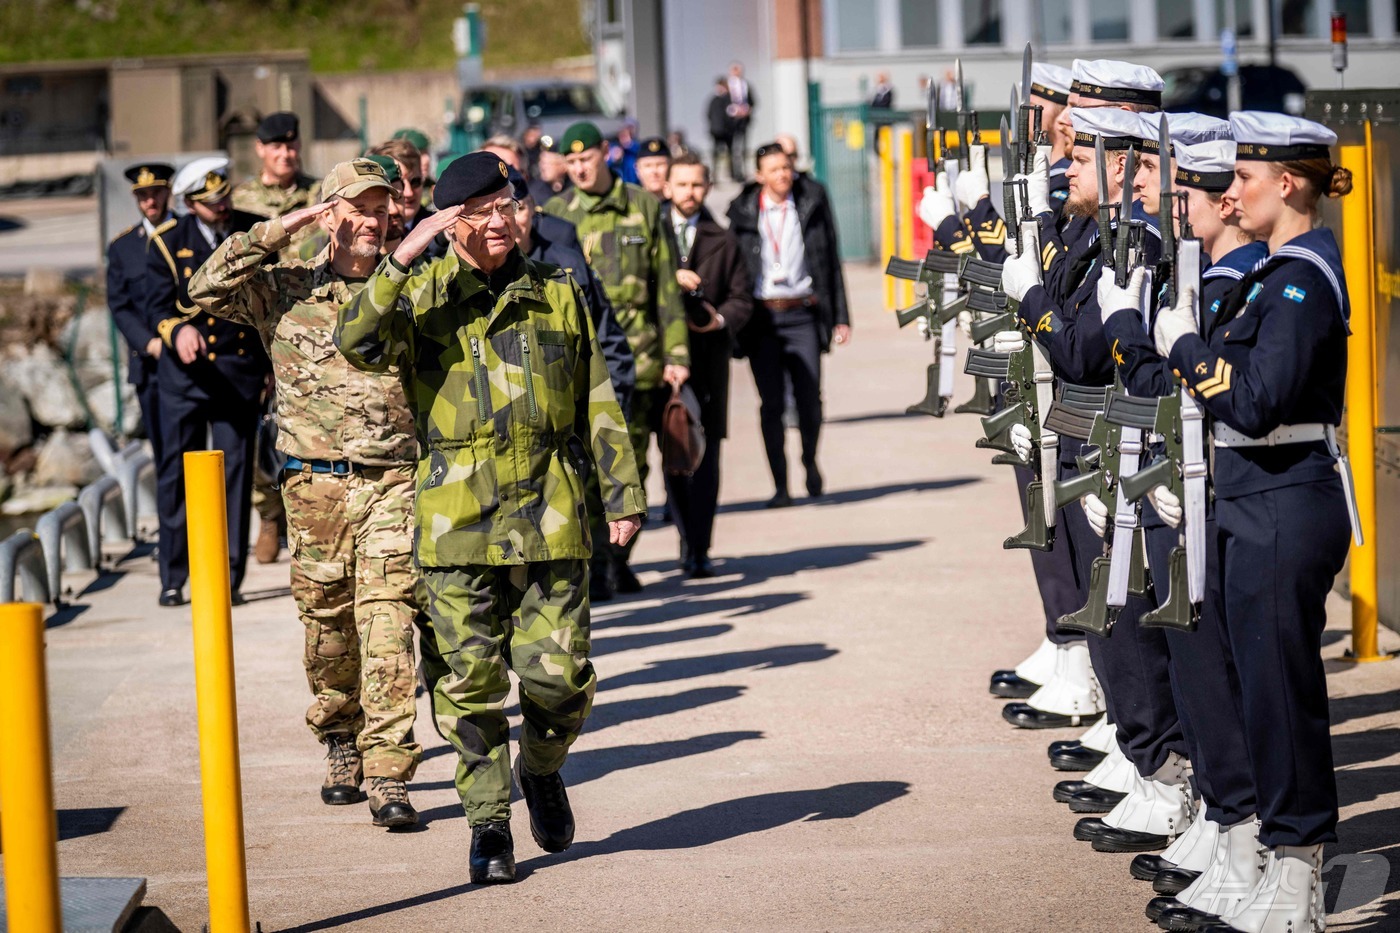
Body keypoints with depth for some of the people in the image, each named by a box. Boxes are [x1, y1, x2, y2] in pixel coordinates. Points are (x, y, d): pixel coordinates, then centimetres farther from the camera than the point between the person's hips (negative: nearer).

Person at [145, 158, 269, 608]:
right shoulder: (167, 244, -1)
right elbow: (158, 305, -3)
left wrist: (273, 366, 6)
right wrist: (178, 330, -25)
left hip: (240, 371, 0)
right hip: (184, 372, 0)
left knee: (235, 471, -1)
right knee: (177, 471, 1)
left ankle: (229, 577, 5)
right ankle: (173, 577, 9)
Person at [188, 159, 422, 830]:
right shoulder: (284, 290, 6)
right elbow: (208, 290, -7)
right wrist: (278, 231, -9)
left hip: (393, 480, -1)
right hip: (315, 485, 1)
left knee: (386, 626, -11)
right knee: (326, 627, 9)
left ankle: (388, 776, -11)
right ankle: (341, 746, 30)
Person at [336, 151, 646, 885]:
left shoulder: (558, 295, 11)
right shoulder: (423, 299, 4)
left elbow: (597, 404, 14)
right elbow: (356, 343, -16)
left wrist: (624, 493, 9)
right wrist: (403, 259, -21)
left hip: (549, 514, 1)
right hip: (457, 518, -1)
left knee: (559, 676, -1)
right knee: (470, 682, 0)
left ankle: (541, 769, 29)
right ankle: (488, 824, 12)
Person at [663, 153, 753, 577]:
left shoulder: (723, 242, 13)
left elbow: (742, 298, 11)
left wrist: (721, 319, -9)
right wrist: (669, 278, -15)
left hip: (708, 355, 0)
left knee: (705, 456, -5)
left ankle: (699, 550, -5)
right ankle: (688, 538, 17)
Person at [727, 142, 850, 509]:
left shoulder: (812, 205, 4)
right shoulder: (744, 212, 4)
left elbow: (831, 261, 8)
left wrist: (840, 316, 5)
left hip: (803, 313, 0)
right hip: (762, 316, 0)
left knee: (809, 399, -2)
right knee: (771, 403, -2)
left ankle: (810, 461, 27)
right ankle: (780, 485, 4)